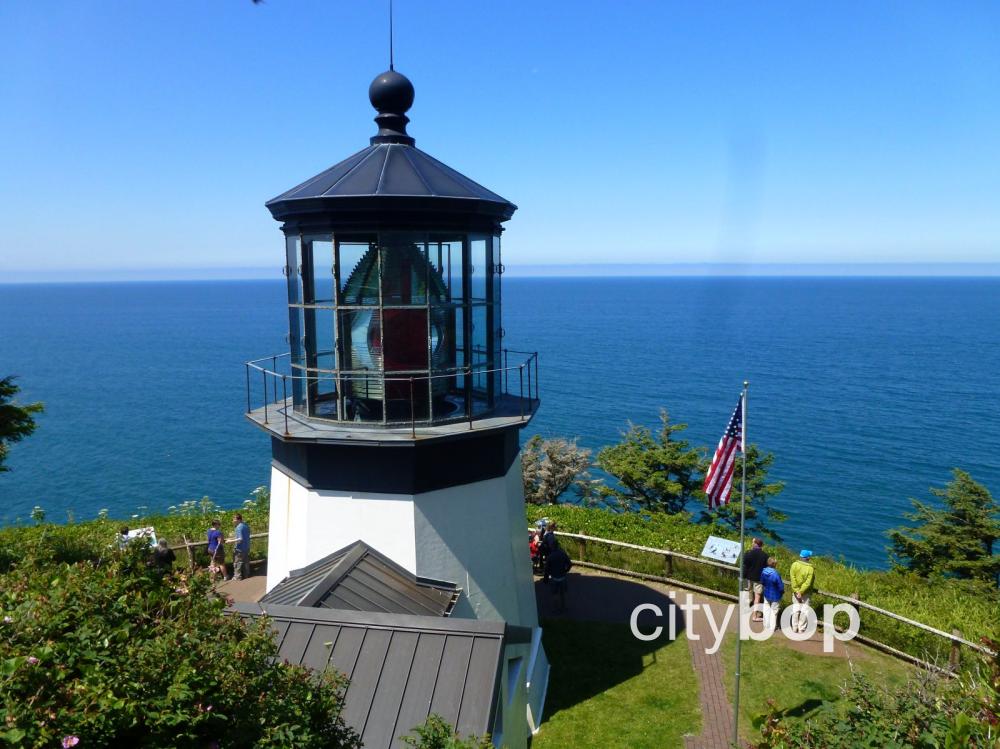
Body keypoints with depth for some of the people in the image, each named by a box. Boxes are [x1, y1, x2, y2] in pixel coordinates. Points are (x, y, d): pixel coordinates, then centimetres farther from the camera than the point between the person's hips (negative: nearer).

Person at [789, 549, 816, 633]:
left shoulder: (794, 565, -11)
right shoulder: (810, 568, -16)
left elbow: (793, 579, -14)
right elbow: (808, 582, -19)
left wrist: (797, 590, -13)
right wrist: (801, 591, -16)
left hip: (796, 591, 2)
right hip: (806, 593, -2)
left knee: (795, 609, 12)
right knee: (804, 610, 8)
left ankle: (794, 627, 17)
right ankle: (801, 629, 12)